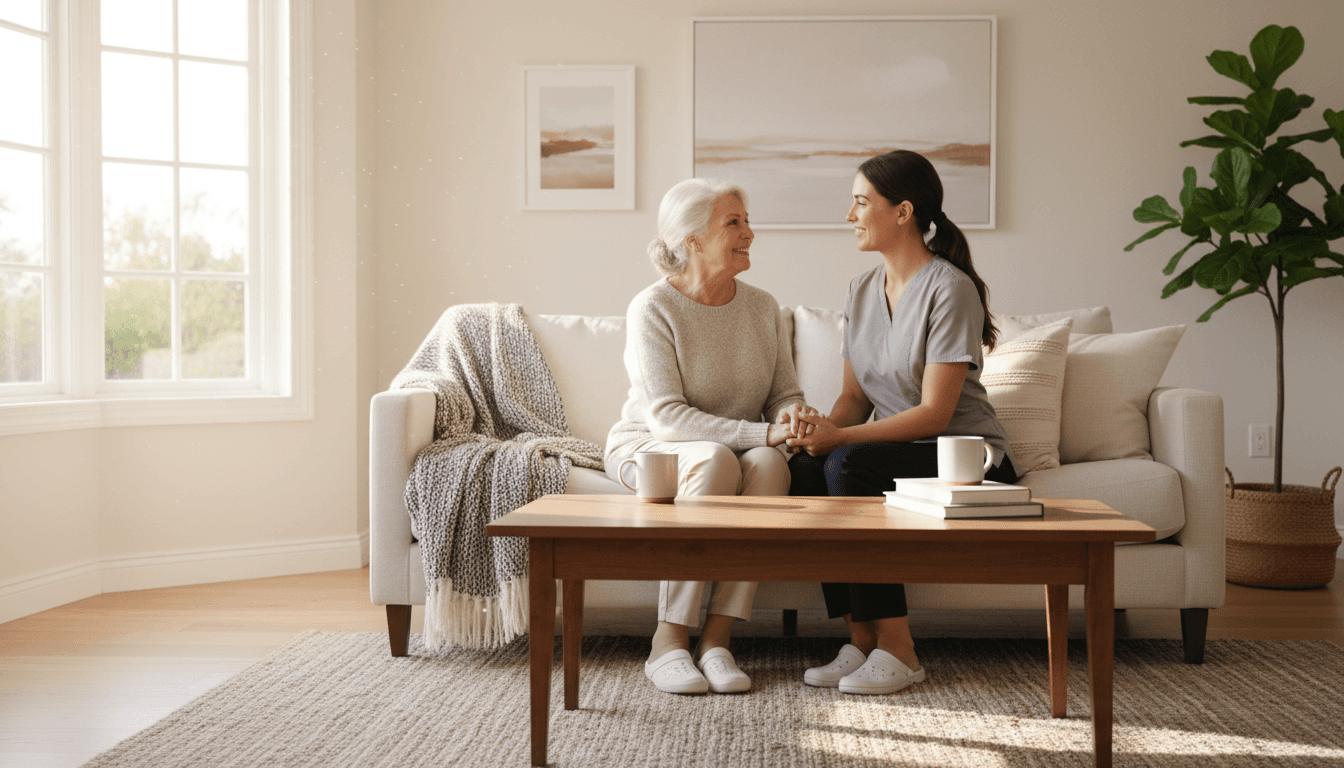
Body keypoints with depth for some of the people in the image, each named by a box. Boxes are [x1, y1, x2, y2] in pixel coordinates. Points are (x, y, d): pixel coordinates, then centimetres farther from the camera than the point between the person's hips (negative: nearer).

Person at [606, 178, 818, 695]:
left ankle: (716, 639, -30)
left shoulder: (762, 307, 5)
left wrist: (794, 416, -20)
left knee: (769, 464, -31)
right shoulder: (652, 309, -12)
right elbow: (667, 416, -21)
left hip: (744, 451, 4)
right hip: (647, 448, -4)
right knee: (715, 459, -37)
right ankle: (669, 642, -32)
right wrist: (763, 432, -29)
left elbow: (785, 393, 6)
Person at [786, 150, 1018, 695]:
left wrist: (840, 438, -25)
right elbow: (856, 395, 10)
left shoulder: (949, 288, -14)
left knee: (848, 465, -32)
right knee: (802, 467, -23)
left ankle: (895, 650, -24)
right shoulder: (862, 290, 10)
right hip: (893, 453, 7)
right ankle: (861, 640, -20)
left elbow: (934, 414, -19)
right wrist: (823, 430, -12)